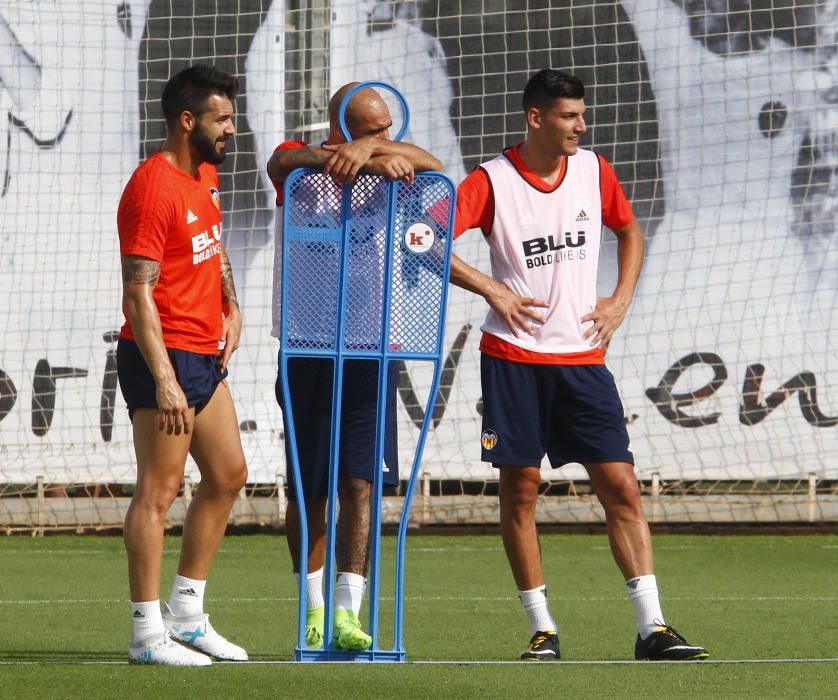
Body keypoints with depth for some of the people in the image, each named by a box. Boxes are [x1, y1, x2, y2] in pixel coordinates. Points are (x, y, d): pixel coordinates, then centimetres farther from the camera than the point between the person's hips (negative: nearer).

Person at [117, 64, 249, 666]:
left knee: (228, 476, 13)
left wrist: (231, 308, 17)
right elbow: (139, 294, -21)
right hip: (164, 356, -10)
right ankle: (148, 633, -4)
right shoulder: (154, 188, -18)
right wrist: (164, 381, -25)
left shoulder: (206, 175, 12)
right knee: (159, 491, -7)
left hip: (206, 356, 10)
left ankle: (187, 614, 22)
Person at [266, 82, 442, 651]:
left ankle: (348, 613, -9)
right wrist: (366, 157, -34)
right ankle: (314, 609, 16)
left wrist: (371, 148, -27)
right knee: (309, 490, 4)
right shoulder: (304, 167, 0)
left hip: (374, 349, 2)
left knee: (361, 482, -7)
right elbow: (285, 161, -24)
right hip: (310, 348, -2)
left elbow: (432, 164, -11)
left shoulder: (392, 170, 9)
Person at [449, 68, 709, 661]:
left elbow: (630, 230, 24)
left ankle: (652, 627, -6)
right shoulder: (491, 182, -6)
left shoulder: (593, 171, 7)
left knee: (622, 487, -5)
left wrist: (622, 299, 11)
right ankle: (543, 629, 8)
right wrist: (492, 291, -14)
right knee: (520, 489, -1)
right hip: (514, 359, -3)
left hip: (582, 357, 3)